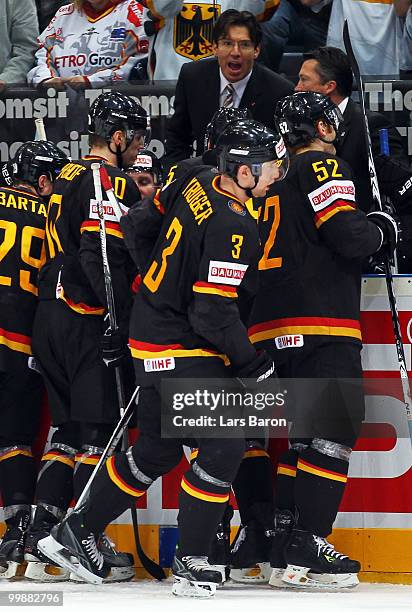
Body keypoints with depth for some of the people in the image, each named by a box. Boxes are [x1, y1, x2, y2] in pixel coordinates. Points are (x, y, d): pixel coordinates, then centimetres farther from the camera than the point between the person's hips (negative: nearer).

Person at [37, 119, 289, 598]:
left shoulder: (197, 183, 1)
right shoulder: (232, 226, -25)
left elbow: (146, 218, 17)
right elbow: (213, 311, -25)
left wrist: (153, 276, 30)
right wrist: (254, 366, -15)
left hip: (152, 328, 10)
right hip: (181, 349, -10)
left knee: (159, 449, 19)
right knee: (223, 446, -11)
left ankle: (75, 532, 27)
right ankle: (190, 564, -8)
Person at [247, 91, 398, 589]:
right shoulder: (323, 166, -5)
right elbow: (347, 236, -15)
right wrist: (381, 231, 4)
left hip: (274, 331, 9)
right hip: (321, 326, -9)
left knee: (302, 436, 13)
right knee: (332, 435, -8)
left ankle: (283, 548, 11)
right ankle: (305, 551, -14)